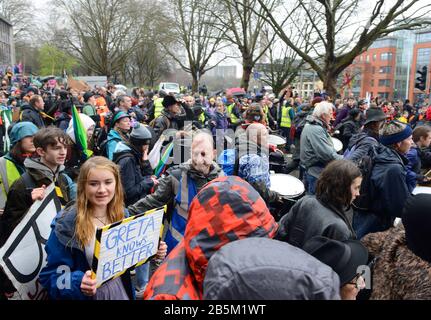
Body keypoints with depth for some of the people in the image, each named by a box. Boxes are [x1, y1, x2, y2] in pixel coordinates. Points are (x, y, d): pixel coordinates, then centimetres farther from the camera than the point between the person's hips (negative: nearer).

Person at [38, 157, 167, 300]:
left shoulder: (122, 215, -6)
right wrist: (78, 282, -34)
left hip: (122, 291, 4)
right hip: (88, 295, -4)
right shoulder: (66, 224, -20)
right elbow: (50, 276, -16)